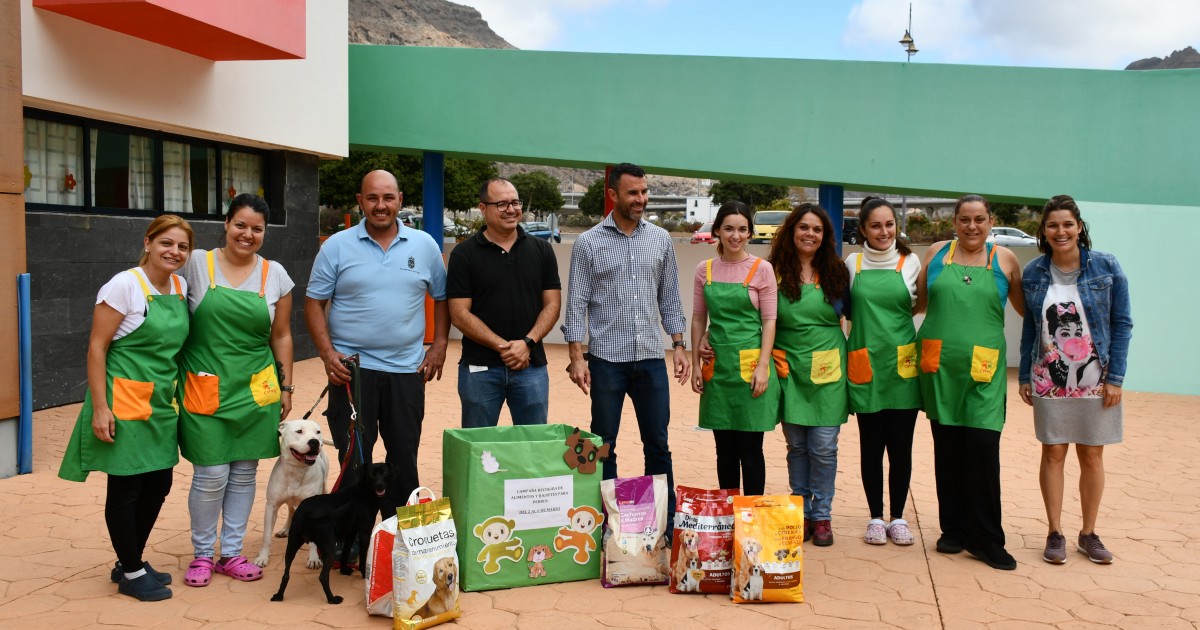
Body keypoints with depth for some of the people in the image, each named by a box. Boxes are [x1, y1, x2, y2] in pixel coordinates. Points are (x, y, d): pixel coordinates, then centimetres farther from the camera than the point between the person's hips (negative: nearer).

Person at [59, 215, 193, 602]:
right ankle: (131, 574, 20)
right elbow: (96, 347, -14)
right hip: (124, 404, -7)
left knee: (159, 485, 14)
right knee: (126, 489, 4)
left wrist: (175, 396, 13)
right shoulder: (124, 285, -13)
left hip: (161, 405, 7)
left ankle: (131, 562, 32)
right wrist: (99, 408, -18)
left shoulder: (181, 287, 6)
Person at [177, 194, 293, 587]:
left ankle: (231, 553, 24)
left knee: (244, 474, 9)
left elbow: (281, 336, 11)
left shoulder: (275, 274, 5)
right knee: (211, 475, -3)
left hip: (256, 389, 3)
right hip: (205, 387, -3)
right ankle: (202, 554, 19)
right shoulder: (197, 264, -2)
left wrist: (285, 388, 9)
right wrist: (174, 375, -3)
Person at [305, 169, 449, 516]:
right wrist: (327, 352, -10)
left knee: (404, 459, 11)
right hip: (351, 368, -2)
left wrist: (439, 345, 3)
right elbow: (314, 303, 0)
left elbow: (442, 298, 12)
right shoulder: (337, 246, -2)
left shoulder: (424, 245, 4)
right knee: (354, 460, 6)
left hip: (407, 370, 2)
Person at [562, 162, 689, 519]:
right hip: (606, 360, -2)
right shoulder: (589, 243, -2)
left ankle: (667, 522, 18)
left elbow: (670, 299, 11)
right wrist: (576, 357, -11)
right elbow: (577, 304, -3)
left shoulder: (660, 239, 7)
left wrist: (679, 346, 4)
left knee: (658, 444, 8)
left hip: (651, 359, 3)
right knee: (603, 447, 7)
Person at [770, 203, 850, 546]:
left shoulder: (836, 272, 5)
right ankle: (801, 512, 19)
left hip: (828, 370, 0)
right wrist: (774, 357, -4)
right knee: (796, 446, 6)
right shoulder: (776, 273, 2)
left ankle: (822, 515, 13)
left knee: (823, 447, 0)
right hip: (790, 368, 0)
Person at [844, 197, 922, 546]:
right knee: (871, 446, 6)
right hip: (865, 367, 0)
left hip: (903, 366, 0)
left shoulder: (910, 262, 5)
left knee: (901, 446, 4)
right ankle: (876, 518, 19)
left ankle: (898, 518, 18)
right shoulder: (852, 263, 5)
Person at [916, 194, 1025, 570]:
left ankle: (986, 540, 5)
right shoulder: (937, 253, 10)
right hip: (940, 364, 2)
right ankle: (953, 530, 21)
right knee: (947, 450, 8)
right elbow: (917, 303, 17)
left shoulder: (1004, 259, 7)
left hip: (983, 369, -1)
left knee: (983, 448, -7)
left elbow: (1026, 308, 15)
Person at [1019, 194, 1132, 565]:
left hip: (1095, 379, -1)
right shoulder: (1033, 273, 0)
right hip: (1050, 380, 1)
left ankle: (1089, 534, 22)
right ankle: (1055, 534, 15)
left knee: (1092, 456, 8)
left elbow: (1122, 324, -2)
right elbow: (1030, 327, 7)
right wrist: (1024, 377, 4)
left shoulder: (1106, 267, -5)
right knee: (1053, 453, 5)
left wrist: (1115, 378, -7)